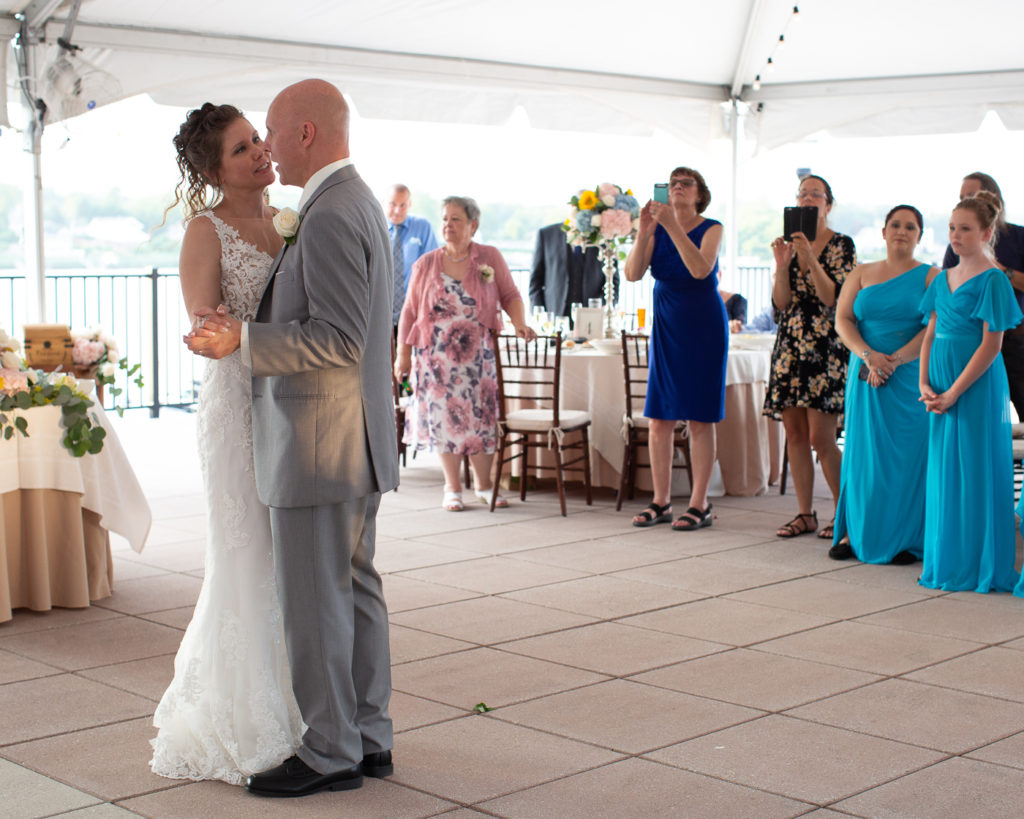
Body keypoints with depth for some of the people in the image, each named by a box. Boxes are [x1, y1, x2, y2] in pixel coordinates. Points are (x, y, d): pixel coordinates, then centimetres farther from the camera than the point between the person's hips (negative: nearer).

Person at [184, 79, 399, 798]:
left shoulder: (330, 215, -18)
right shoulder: (358, 202, 15)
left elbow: (338, 338, -24)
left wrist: (243, 340, -23)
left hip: (321, 442, -11)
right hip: (357, 440, 11)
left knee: (316, 602, -1)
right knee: (356, 589, 15)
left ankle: (330, 754, 9)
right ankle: (368, 738, 24)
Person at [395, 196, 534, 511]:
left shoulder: (490, 258, 2)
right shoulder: (426, 265, 4)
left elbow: (510, 295, 5)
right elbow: (410, 312, 6)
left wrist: (520, 323, -13)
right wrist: (403, 354, 3)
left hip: (479, 355, 0)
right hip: (438, 356, 0)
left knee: (482, 418, 1)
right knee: (444, 418, 2)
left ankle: (484, 485, 17)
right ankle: (453, 488, 14)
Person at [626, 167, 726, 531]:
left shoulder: (711, 229, -6)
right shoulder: (656, 230, 4)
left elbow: (701, 269, -24)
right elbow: (632, 274, -8)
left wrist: (673, 227, -29)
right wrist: (644, 231, -20)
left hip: (703, 328, -4)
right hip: (666, 327, 4)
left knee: (700, 418, -1)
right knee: (659, 418, 3)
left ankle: (699, 504, 5)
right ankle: (660, 501, 12)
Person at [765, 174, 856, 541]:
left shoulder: (841, 245, -3)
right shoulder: (788, 244, 11)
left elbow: (836, 298, -14)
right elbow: (781, 303, 5)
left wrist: (809, 258, -20)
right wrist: (782, 265, -10)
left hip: (826, 347, -5)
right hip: (791, 345, 5)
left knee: (820, 436, -9)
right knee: (794, 433, 4)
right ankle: (805, 513, 13)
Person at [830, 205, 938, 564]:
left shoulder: (930, 276, 3)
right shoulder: (861, 275, 13)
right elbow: (842, 321, 3)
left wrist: (895, 360, -18)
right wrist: (868, 355, -14)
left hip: (911, 378, -3)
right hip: (865, 378, 3)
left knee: (907, 454, -3)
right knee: (862, 451, 2)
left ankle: (906, 539, 5)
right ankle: (855, 532, 10)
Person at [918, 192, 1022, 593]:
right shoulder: (942, 280, 13)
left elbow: (991, 345, -12)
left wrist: (953, 393, -15)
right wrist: (925, 384, 0)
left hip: (977, 386, -7)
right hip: (942, 389, 7)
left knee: (973, 473, -3)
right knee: (942, 472, 10)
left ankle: (976, 567, 5)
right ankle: (944, 563, 19)